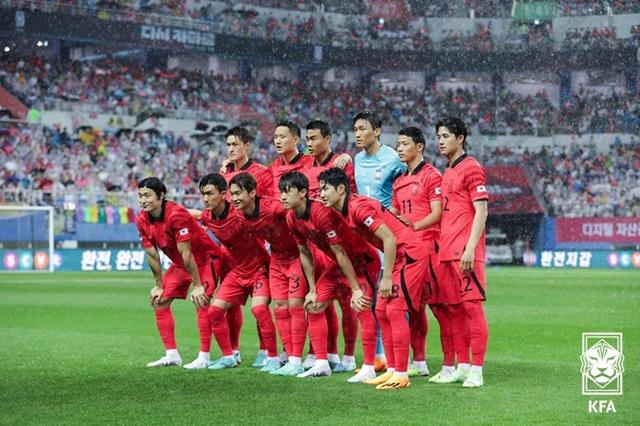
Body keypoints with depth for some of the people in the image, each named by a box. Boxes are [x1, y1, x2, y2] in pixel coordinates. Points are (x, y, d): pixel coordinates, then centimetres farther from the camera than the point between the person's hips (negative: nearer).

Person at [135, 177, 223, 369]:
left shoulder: (176, 214, -31)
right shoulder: (141, 220, -9)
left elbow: (186, 253, -28)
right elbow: (152, 254, 1)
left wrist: (197, 285, -25)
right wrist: (158, 285, 4)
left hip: (205, 258, -8)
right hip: (180, 263, 8)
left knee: (201, 301, -21)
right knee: (159, 301, 4)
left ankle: (204, 357, -17)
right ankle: (172, 355, 10)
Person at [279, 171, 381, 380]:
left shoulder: (322, 213, -32)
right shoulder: (292, 218, -7)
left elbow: (340, 253, -29)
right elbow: (305, 253, 5)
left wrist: (356, 289, -24)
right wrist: (313, 290, 5)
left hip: (361, 260, -9)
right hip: (335, 263, 9)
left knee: (362, 308, -20)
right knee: (314, 306, 5)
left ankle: (368, 368, -17)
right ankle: (321, 364, 11)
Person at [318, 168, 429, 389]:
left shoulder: (359, 207, -20)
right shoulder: (344, 213, 8)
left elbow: (390, 239, -23)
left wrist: (386, 278, -21)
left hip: (410, 254, -10)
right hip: (397, 257, 10)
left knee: (395, 310, -12)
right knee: (381, 311, 9)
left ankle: (401, 375, -9)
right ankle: (392, 370, 14)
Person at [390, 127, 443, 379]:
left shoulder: (432, 176, -4)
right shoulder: (399, 181, 20)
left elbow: (437, 213, -13)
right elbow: (392, 215, 23)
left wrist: (415, 226, -26)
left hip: (427, 247, -8)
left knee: (438, 303, -8)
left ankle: (449, 363, -6)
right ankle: (419, 362, 16)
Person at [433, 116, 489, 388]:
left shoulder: (471, 168, -6)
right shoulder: (447, 173, 21)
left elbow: (481, 211, -12)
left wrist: (471, 248, -20)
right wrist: (440, 246, 17)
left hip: (465, 252, -9)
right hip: (447, 252, 9)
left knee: (472, 305, -9)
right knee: (454, 308, 10)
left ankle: (476, 370, -8)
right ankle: (462, 366, 15)